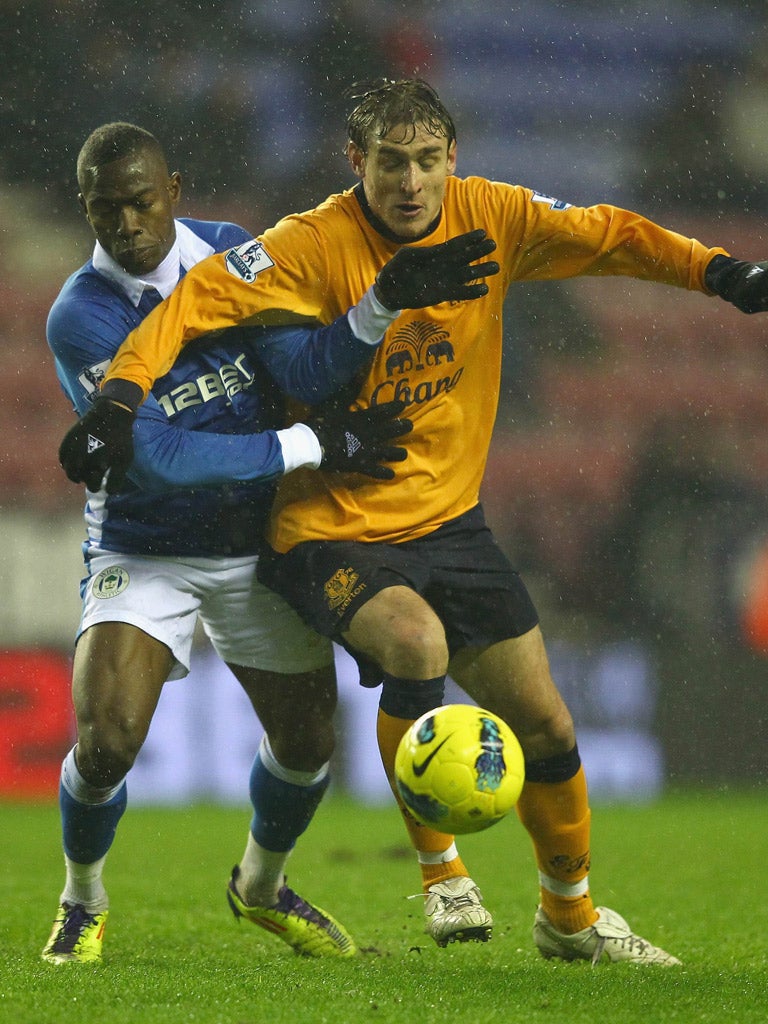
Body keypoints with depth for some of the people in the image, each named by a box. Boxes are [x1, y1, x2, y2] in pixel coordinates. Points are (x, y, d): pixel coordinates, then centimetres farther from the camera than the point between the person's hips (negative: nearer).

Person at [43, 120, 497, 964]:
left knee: (306, 743, 8)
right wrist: (318, 446, -25)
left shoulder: (237, 257, -7)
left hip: (259, 546, 4)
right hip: (141, 553, -4)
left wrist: (387, 298, -36)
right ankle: (82, 904, 10)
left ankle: (260, 886, 40)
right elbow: (158, 459, -25)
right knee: (105, 741, -20)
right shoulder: (79, 319, -19)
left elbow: (309, 370, -18)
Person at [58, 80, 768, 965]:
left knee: (544, 724, 5)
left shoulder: (487, 218, -4)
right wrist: (120, 397, -39)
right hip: (328, 529, -5)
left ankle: (570, 915, 30)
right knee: (416, 640, -34)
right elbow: (196, 300, -25)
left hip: (447, 518, 5)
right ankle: (438, 868, -14)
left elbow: (607, 235, 8)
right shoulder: (311, 246, -18)